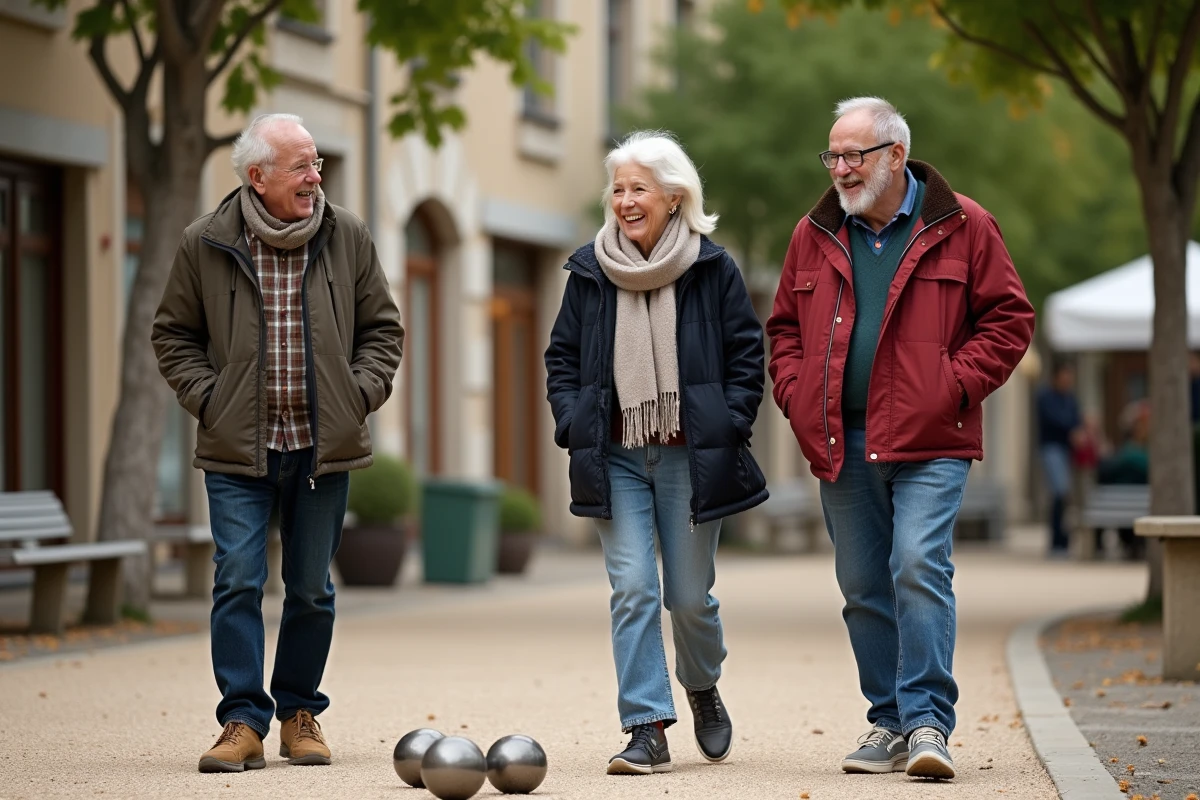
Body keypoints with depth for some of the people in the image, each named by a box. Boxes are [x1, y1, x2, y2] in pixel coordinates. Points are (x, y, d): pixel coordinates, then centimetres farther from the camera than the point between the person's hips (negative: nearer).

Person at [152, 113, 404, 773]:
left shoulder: (347, 237, 3)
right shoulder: (206, 245, -2)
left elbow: (382, 328, 12)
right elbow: (174, 335, 8)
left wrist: (359, 394, -1)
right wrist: (208, 398, -5)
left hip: (322, 446, 2)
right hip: (238, 447, -2)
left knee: (311, 589, 8)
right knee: (238, 581, -8)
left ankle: (300, 713, 22)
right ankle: (244, 722, -4)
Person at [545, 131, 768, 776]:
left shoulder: (713, 269, -1)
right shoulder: (589, 270, 5)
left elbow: (746, 352, 3)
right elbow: (562, 357, 12)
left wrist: (729, 426, -6)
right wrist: (574, 425, 0)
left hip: (688, 456, -1)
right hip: (616, 457, 2)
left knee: (690, 596, 5)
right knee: (632, 589, -7)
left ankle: (703, 689, 35)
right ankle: (647, 729, -6)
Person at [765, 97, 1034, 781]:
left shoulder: (961, 228, 0)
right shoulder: (815, 236, 12)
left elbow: (1009, 319, 2)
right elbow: (786, 327, 20)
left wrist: (955, 385, -9)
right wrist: (797, 394, 4)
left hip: (929, 441, -4)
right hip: (843, 443, 5)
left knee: (919, 568, -16)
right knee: (864, 586, 6)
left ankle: (928, 723, -14)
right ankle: (890, 723, 15)